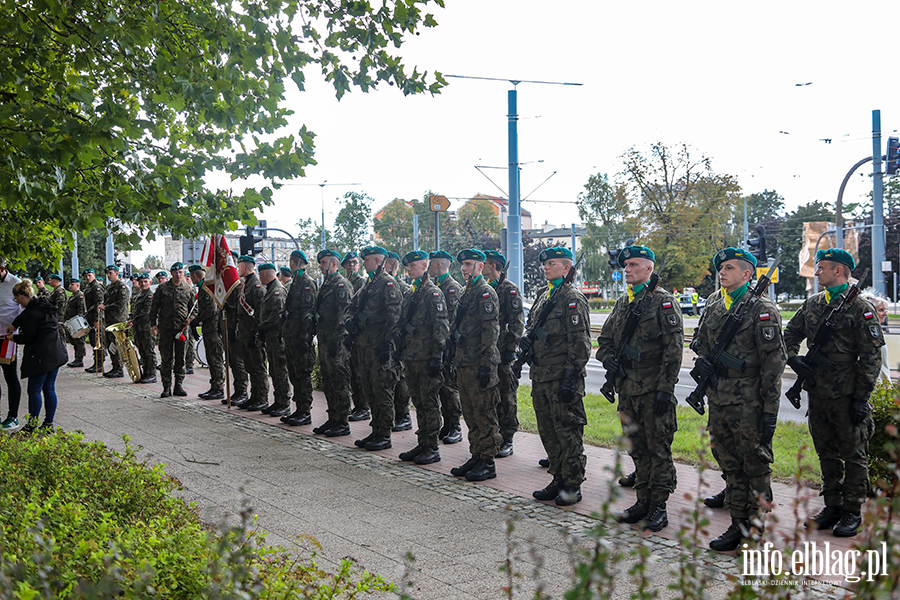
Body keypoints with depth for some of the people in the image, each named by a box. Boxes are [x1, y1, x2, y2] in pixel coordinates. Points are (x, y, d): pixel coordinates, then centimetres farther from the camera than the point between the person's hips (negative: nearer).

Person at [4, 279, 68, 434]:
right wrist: (14, 324, 30)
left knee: (34, 390, 0)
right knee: (49, 388, 12)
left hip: (41, 356, -9)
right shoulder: (44, 304, 10)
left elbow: (28, 337, -13)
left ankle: (31, 426, 5)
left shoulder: (32, 313, -18)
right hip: (56, 353, 9)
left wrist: (13, 337, 4)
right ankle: (48, 424, 17)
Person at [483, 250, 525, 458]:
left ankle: (507, 441, 5)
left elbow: (517, 322, -10)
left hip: (502, 353, -7)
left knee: (506, 397, -1)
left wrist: (511, 348, -16)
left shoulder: (510, 290, -7)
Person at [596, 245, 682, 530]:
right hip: (627, 387, 7)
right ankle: (643, 501, 21)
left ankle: (659, 506, 5)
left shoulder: (664, 301, -7)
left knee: (658, 448, -1)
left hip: (654, 389, -7)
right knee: (638, 448, 13)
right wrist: (606, 357, 0)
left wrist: (665, 387, -17)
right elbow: (605, 338, 23)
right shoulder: (622, 303, 15)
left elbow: (674, 348, -12)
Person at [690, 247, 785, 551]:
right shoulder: (712, 308, 12)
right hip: (719, 400, 7)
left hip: (749, 403, -7)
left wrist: (770, 410, -15)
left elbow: (774, 363, -11)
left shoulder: (762, 310, -8)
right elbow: (700, 344, 24)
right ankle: (738, 523, 22)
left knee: (755, 465, 1)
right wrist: (702, 363, 0)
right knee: (730, 465, 12)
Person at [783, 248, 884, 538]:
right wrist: (793, 357, 0)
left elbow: (871, 357, -10)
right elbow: (790, 334, 21)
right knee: (827, 453, 14)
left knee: (853, 454, 3)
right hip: (817, 393, 6)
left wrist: (862, 397, -14)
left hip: (847, 396, -6)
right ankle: (832, 506, 25)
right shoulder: (812, 304, 10)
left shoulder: (860, 308, -9)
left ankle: (852, 511, 12)